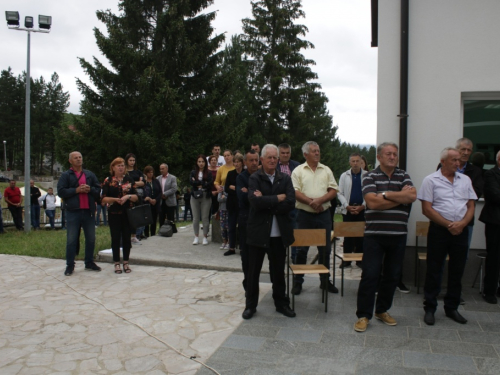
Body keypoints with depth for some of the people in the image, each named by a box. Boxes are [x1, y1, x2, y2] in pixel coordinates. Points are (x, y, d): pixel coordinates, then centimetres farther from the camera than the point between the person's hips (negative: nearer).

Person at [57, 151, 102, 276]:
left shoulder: (90, 174, 13)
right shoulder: (66, 175, 3)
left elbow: (98, 189, 10)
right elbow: (61, 191, -7)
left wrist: (90, 189, -9)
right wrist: (76, 190, -14)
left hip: (89, 211, 4)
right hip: (73, 212, -3)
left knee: (91, 238, 9)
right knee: (71, 240, 1)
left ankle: (89, 262, 23)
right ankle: (70, 265, 11)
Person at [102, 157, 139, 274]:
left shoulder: (129, 179, 7)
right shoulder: (108, 181, 3)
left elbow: (136, 197, 4)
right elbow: (104, 199, -2)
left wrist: (128, 196, -15)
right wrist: (115, 199, -17)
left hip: (128, 213, 2)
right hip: (114, 214, -1)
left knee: (127, 238, 5)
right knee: (115, 238, 2)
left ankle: (126, 263, 16)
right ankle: (117, 263, 13)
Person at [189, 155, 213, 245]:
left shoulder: (208, 173, 2)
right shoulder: (193, 172, 6)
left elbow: (210, 183, -12)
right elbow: (191, 182, -11)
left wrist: (198, 184, -8)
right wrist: (204, 183, -13)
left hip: (206, 197, -2)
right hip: (195, 196, 2)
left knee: (205, 217, 1)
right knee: (195, 218, 6)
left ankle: (205, 237, 11)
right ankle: (196, 237, 15)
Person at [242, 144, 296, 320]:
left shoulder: (285, 179, 5)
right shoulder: (254, 178, -3)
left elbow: (291, 203, -10)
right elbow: (256, 201, -20)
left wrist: (266, 202, -15)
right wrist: (278, 198, -14)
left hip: (279, 233, 2)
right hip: (258, 231, -2)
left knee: (278, 271, 14)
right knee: (253, 271, 9)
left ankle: (281, 303, 30)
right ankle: (251, 305, 25)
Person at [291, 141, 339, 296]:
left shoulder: (326, 170, 8)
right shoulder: (298, 171, 0)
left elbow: (333, 190, 1)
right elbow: (295, 192, -9)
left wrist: (320, 200, -15)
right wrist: (311, 202, -19)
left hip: (324, 214, 3)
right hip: (304, 215, -2)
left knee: (325, 249, 9)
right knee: (301, 249, 4)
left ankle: (325, 280, 24)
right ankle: (298, 281, 16)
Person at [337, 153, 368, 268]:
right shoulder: (344, 176, 6)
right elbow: (340, 193, 4)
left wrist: (362, 206, -9)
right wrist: (347, 206, -8)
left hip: (362, 210, -1)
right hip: (348, 210, 1)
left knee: (361, 235, 4)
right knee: (347, 235, 4)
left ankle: (360, 260, 14)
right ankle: (346, 260, 11)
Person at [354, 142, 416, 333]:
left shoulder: (403, 176, 10)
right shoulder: (370, 176, -1)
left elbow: (412, 196, -8)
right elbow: (372, 202, -15)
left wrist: (386, 194, -13)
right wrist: (400, 197, -8)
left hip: (398, 235, 4)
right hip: (375, 234, -4)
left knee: (392, 275, 12)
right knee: (370, 275, -2)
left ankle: (382, 310, 29)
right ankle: (363, 315, 8)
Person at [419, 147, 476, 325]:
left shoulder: (465, 180, 10)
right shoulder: (431, 180, -2)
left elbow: (471, 207, 9)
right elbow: (427, 209, -7)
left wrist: (462, 223, -10)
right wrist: (448, 224, -13)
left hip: (461, 231, 4)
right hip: (439, 230, -4)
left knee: (457, 272, 11)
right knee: (434, 271, 3)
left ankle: (452, 308, 25)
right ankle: (430, 309, 14)